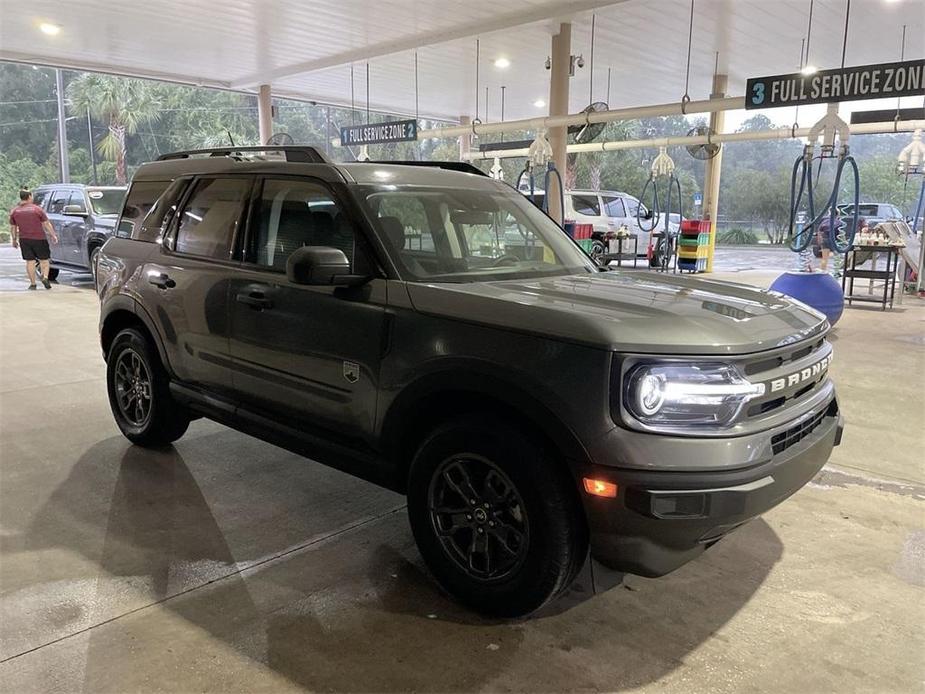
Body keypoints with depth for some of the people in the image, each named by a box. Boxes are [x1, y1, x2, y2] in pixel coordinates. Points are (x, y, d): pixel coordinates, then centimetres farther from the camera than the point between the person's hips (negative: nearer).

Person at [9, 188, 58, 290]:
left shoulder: (14, 211, 4)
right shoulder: (37, 209, -6)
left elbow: (13, 228, 9)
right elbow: (46, 224, -4)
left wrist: (14, 240, 19)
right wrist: (53, 236, 4)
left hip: (24, 239, 3)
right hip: (39, 238, -3)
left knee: (29, 261, 7)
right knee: (44, 259, 7)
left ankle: (32, 283, 6)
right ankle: (45, 277, -13)